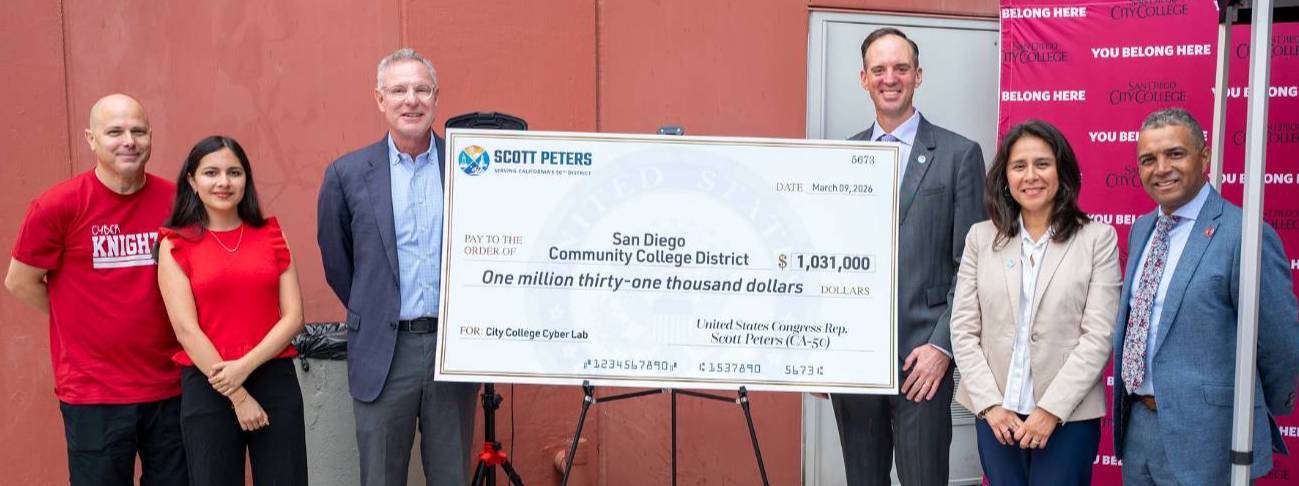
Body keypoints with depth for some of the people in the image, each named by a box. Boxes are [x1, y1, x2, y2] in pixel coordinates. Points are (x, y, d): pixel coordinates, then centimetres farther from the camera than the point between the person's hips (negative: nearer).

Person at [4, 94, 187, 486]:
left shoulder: (175, 200, -1)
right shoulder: (58, 206, -9)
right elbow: (21, 282, 2)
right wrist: (82, 320, 4)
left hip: (169, 387, 3)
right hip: (94, 394, -3)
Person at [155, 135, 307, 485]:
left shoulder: (270, 234, 7)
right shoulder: (176, 244, 0)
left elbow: (293, 316, 0)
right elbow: (186, 328, -7)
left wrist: (245, 367, -13)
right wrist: (236, 396, -11)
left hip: (275, 380, 2)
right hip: (208, 387, -2)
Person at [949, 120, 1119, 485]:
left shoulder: (1098, 238, -2)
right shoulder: (981, 238, 5)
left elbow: (1099, 335, -7)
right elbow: (963, 330, 2)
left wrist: (1051, 409, -12)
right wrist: (990, 404, -7)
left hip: (1070, 414, -2)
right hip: (996, 414, 2)